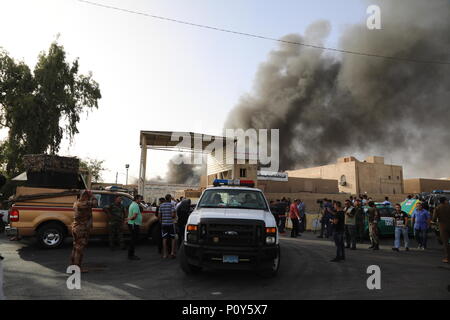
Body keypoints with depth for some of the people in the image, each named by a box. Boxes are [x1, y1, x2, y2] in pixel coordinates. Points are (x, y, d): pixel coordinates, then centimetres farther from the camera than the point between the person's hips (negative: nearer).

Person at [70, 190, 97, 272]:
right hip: (82, 229, -10)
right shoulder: (84, 204, -22)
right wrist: (91, 195, -6)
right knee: (80, 248, -1)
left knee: (76, 247, 19)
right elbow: (94, 203, -19)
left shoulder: (76, 203, 8)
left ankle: (73, 265, 29)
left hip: (75, 227, 10)